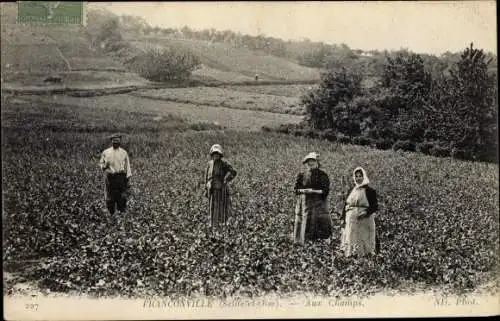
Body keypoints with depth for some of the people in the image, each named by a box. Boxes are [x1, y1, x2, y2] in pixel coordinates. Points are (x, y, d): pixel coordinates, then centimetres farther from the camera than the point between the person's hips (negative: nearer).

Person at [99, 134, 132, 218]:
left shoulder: (124, 152, 8)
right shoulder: (106, 152, 7)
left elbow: (127, 166, 9)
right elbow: (101, 163, 14)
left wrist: (128, 179, 4)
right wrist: (104, 166, -11)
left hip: (121, 177, 0)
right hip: (110, 178, 0)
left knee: (122, 198, -6)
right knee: (110, 198, 2)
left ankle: (122, 213, 2)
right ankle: (111, 214, 13)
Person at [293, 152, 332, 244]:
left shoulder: (322, 175, 3)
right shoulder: (301, 175, 12)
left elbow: (325, 190, -5)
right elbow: (296, 189, 7)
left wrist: (314, 191, -16)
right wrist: (304, 190, -12)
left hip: (318, 204, -3)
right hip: (304, 204, 3)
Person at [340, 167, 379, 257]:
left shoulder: (369, 191, -4)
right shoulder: (352, 191, 13)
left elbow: (375, 206, -9)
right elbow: (346, 205, 17)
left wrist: (366, 213, -22)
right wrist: (344, 215, 5)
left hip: (364, 221, -6)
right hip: (351, 221, 6)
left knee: (363, 239, -4)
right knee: (351, 238, 7)